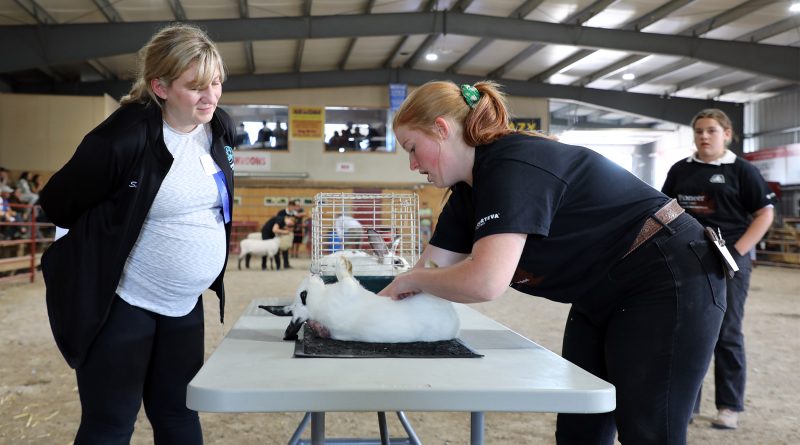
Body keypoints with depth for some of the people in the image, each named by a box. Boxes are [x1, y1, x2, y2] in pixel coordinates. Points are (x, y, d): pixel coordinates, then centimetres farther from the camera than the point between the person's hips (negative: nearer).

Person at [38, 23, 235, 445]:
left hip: (185, 305, 6)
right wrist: (106, 242, -1)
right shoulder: (125, 137, -23)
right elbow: (57, 204, -11)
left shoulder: (220, 128, -2)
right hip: (119, 306, -6)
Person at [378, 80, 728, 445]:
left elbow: (485, 283, -37)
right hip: (604, 297, 10)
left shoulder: (512, 166, -26)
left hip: (669, 283, -9)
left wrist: (411, 280, -19)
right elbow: (431, 270, 7)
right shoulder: (469, 191, 5)